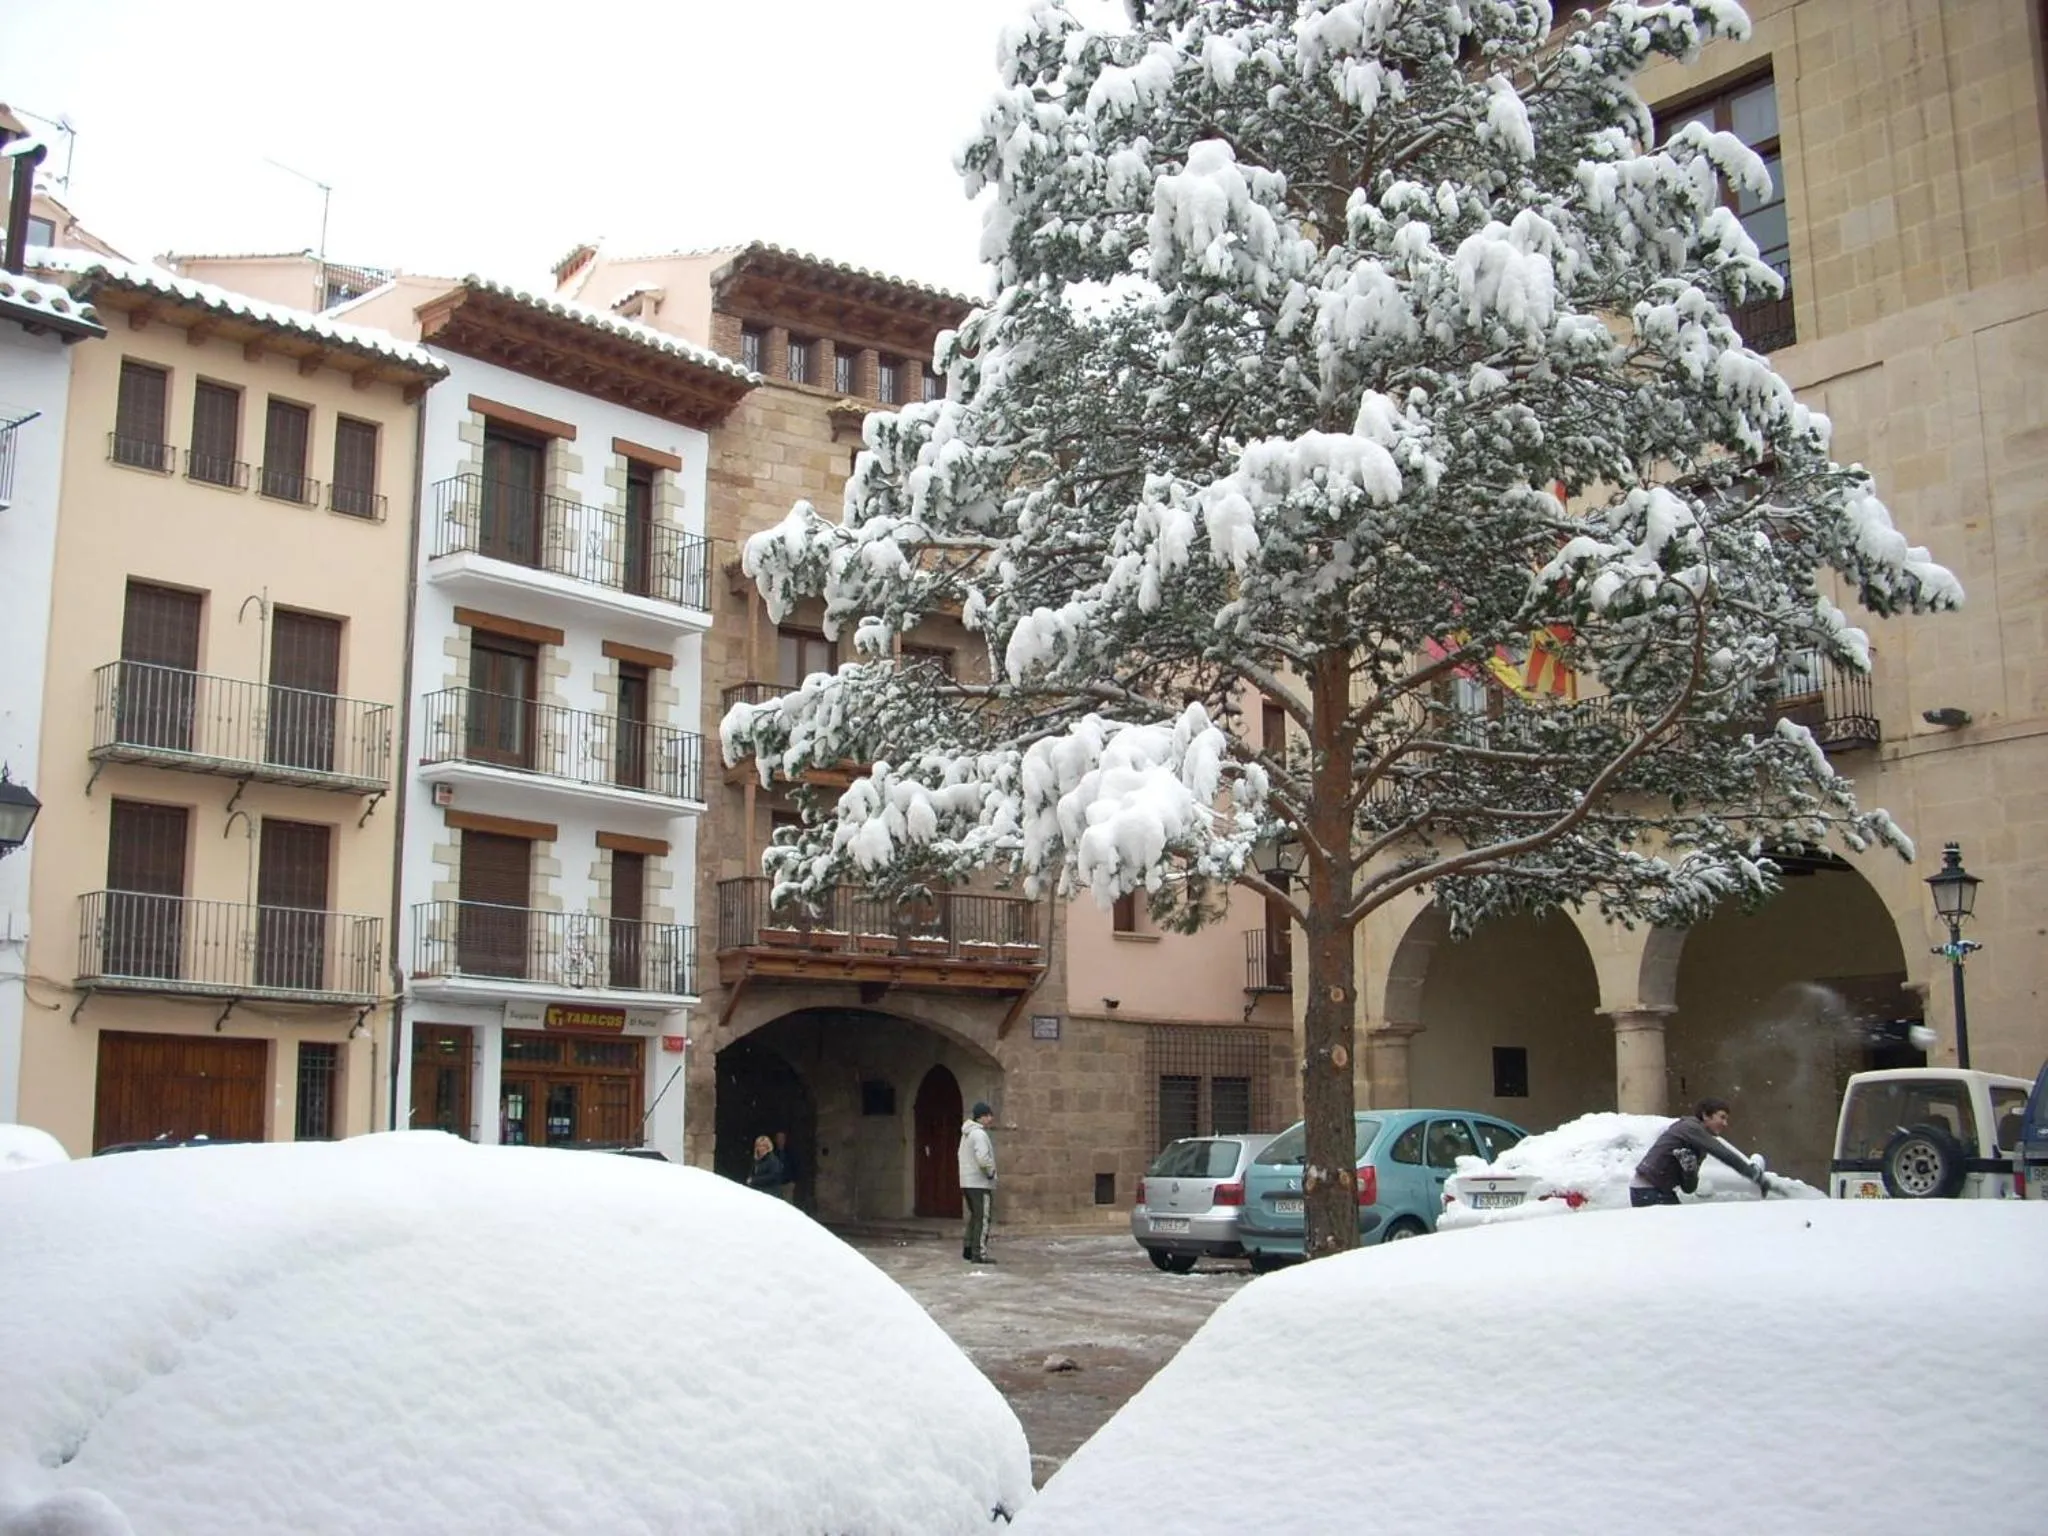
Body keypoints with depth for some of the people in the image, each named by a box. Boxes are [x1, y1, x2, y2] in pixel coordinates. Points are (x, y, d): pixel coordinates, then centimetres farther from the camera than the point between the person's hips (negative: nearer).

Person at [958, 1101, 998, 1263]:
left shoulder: (966, 1134, 16)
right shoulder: (979, 1134, -17)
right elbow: (983, 1158, -28)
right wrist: (990, 1172, -12)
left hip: (967, 1182, 10)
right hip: (979, 1183, -10)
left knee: (974, 1217, 20)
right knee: (982, 1219, -5)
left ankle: (968, 1249, 24)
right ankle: (979, 1254, -5)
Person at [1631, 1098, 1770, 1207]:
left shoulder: (1700, 1149, 12)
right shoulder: (1690, 1127, -12)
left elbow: (1689, 1188, 7)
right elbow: (1724, 1154, -20)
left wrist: (1689, 1169, -14)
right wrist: (1757, 1175, -14)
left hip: (1662, 1192, 9)